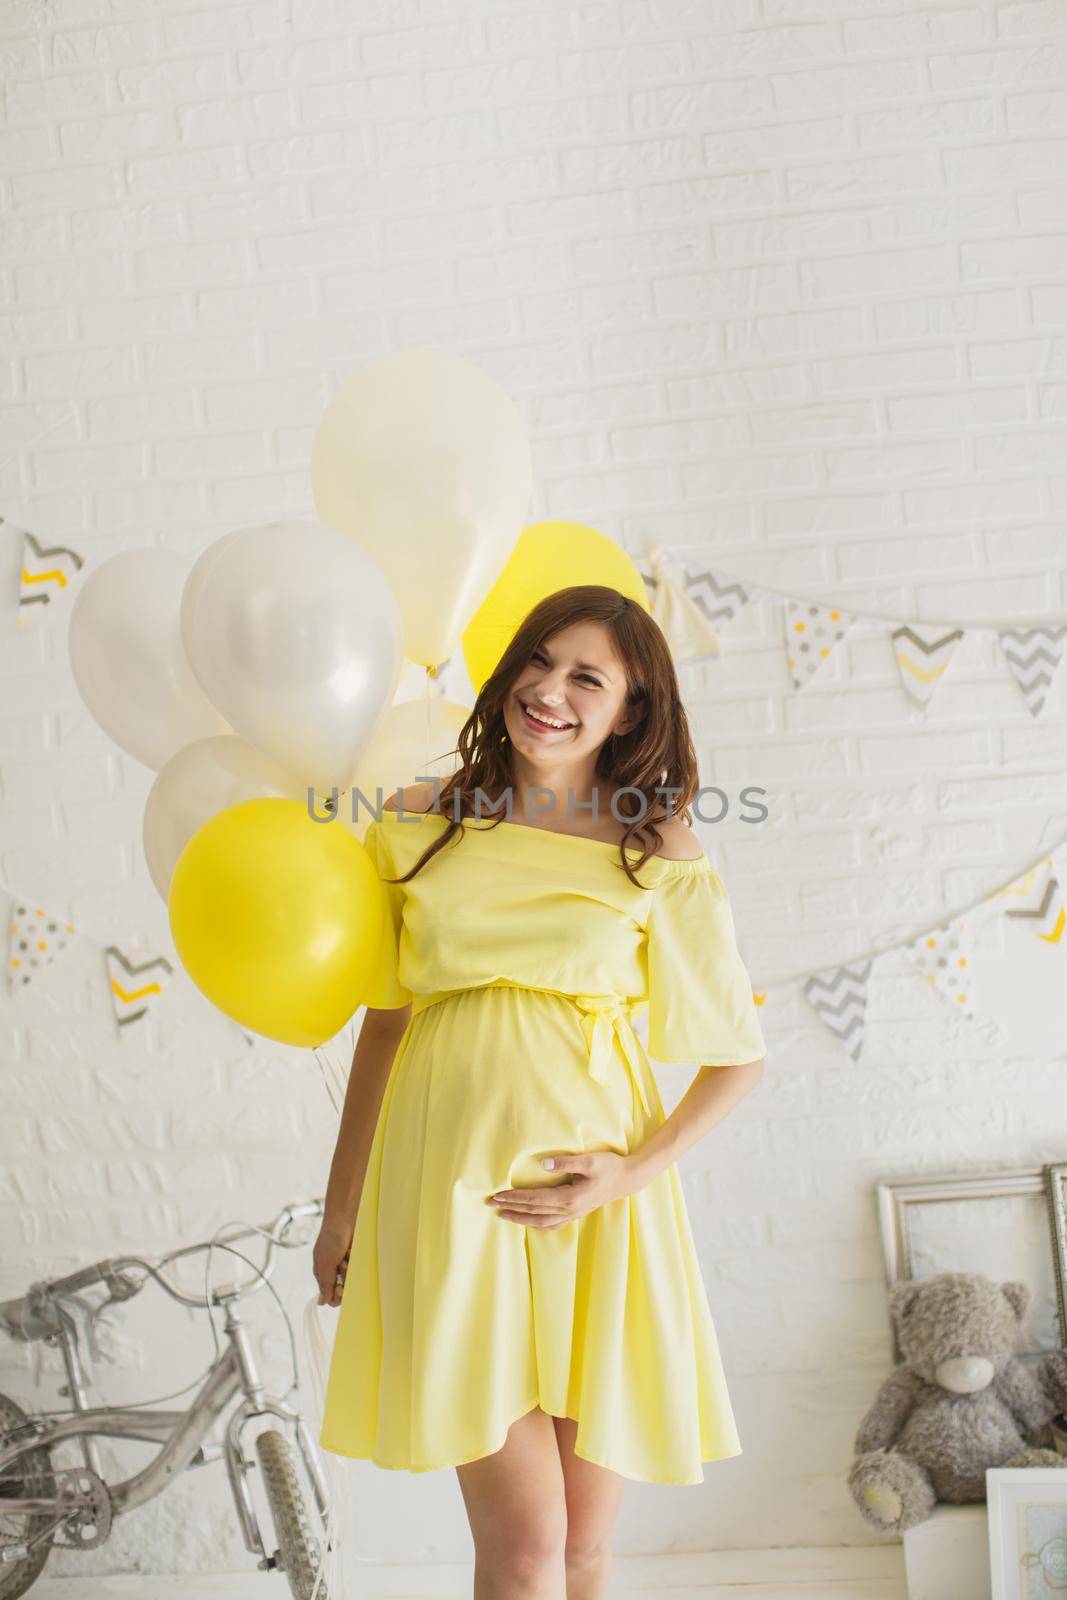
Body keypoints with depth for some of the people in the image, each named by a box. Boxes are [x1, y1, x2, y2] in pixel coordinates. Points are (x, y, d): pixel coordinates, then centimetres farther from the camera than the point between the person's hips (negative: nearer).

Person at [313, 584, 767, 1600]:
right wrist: (342, 1205, 14)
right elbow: (384, 1022, 12)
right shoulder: (418, 825, 5)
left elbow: (739, 1056, 5)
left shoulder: (658, 854, 1)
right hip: (450, 1185, 0)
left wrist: (636, 1170, -8)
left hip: (590, 1201, 0)